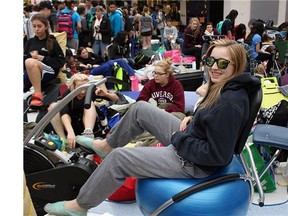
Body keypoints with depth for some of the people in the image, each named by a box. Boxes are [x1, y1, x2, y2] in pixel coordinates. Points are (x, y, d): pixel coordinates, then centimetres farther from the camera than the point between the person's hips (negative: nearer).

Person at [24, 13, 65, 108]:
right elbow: (24, 59, 16)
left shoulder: (52, 42, 8)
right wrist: (31, 56, -6)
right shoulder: (30, 41, 19)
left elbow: (61, 61, 2)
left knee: (30, 62, -36)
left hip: (49, 71, -3)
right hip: (31, 72, 4)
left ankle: (37, 94, -32)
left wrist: (43, 58, -8)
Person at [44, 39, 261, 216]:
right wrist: (191, 119, -2)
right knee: (140, 108, 14)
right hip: (189, 138, 10)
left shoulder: (230, 102, -31)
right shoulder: (223, 85, -1)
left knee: (119, 157, -7)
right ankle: (106, 145, 38)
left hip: (195, 162, -9)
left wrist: (178, 140, -18)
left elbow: (218, 155, -30)